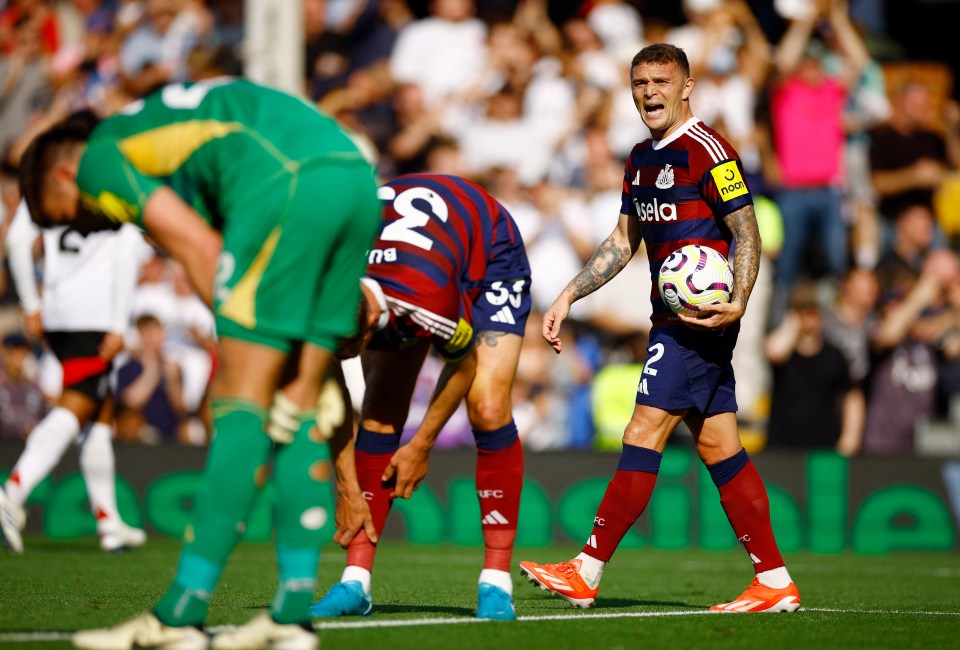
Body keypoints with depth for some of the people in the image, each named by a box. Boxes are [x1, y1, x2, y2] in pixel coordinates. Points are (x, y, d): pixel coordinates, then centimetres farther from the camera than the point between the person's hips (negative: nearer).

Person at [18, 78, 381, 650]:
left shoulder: (98, 159, 14)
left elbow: (202, 252, 0)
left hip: (289, 184, -8)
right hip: (357, 178, 8)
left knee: (242, 402, -5)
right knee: (295, 402, 11)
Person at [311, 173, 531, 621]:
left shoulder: (424, 295, -45)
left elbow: (464, 363, -22)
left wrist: (421, 446, -10)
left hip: (489, 256, -5)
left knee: (488, 407, -22)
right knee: (380, 412, -8)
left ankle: (496, 583, -15)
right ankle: (355, 582, -6)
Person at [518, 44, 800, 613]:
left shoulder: (708, 151, -10)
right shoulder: (641, 159, 17)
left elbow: (748, 235, -12)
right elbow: (624, 241, 25)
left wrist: (737, 304, -25)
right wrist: (568, 297, 20)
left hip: (702, 316, -9)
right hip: (674, 317, 9)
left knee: (645, 434, -9)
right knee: (718, 446, 7)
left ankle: (587, 573, -7)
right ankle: (775, 582, 8)